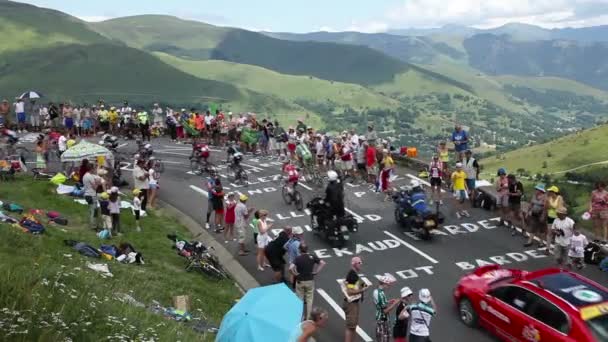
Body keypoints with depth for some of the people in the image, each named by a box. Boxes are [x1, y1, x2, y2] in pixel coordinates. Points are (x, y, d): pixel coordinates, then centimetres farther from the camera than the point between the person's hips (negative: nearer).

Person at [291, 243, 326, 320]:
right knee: (309, 300, 13)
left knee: (300, 300, 13)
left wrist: (295, 274, -11)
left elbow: (291, 268, -28)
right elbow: (323, 263, -11)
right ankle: (308, 317, 17)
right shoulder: (312, 257, -6)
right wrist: (316, 271, -6)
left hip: (300, 281, -2)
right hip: (310, 280, 2)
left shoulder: (298, 258, -13)